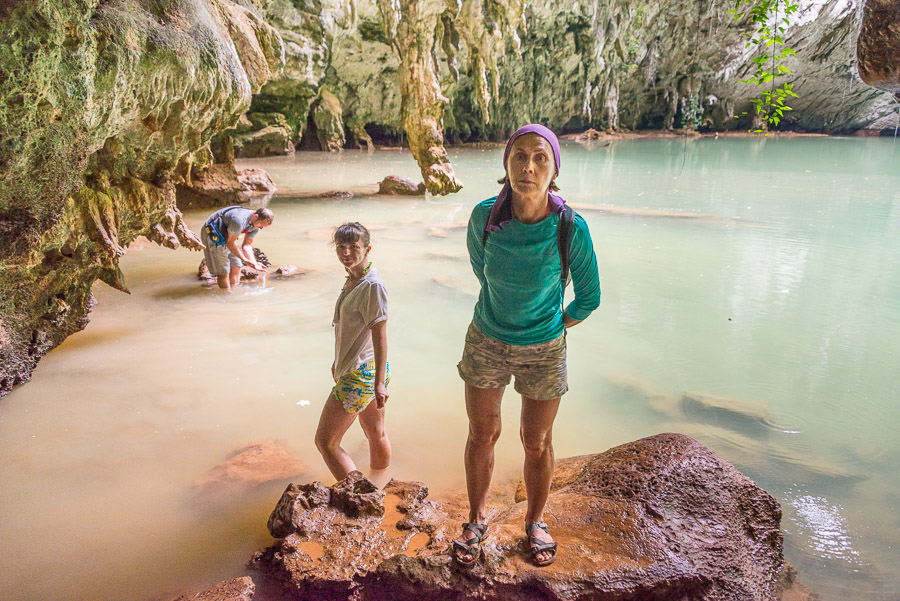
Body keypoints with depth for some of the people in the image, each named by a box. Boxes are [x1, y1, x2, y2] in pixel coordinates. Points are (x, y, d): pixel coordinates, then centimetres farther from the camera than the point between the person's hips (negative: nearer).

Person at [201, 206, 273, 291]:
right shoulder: (239, 221, -36)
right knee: (223, 271, -7)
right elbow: (230, 243, -24)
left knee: (236, 265, 7)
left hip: (225, 235, 9)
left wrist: (254, 263, -19)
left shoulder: (256, 224, -8)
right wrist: (244, 260, -21)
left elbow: (247, 245, -4)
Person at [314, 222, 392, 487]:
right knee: (376, 434, 22)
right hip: (366, 369, 9)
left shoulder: (373, 285, -20)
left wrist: (379, 382, -21)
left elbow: (380, 335, -21)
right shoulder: (353, 279, 7)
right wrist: (339, 360, 26)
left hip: (359, 375, -9)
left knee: (325, 441, 0)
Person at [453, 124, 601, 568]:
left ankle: (535, 521, 40)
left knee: (537, 443, 14)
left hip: (543, 350, -1)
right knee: (482, 435, 14)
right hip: (486, 342, 2)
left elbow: (588, 298, -7)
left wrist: (553, 327, 3)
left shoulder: (571, 228, -23)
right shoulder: (484, 216, -17)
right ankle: (477, 519, 38)